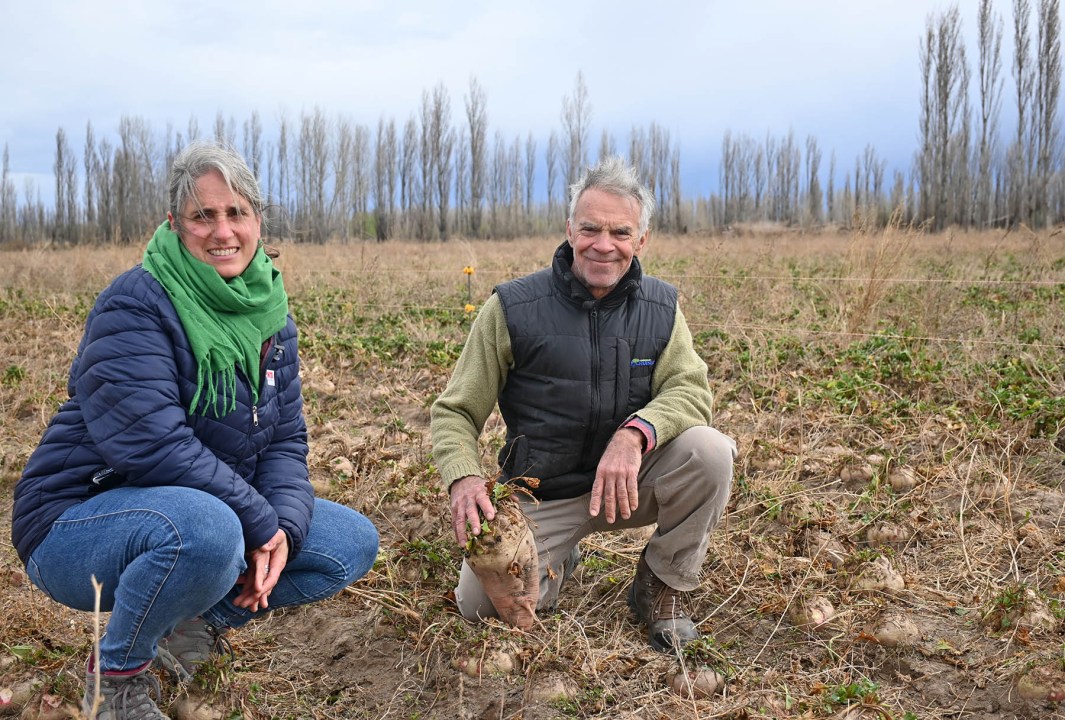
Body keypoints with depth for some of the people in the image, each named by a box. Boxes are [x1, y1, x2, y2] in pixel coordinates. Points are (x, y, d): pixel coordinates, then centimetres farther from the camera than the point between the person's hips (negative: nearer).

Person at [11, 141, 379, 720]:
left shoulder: (271, 317, 2)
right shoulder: (134, 305, -20)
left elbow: (285, 439, 0)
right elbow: (151, 444, -30)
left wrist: (284, 525, -18)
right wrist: (259, 521, -25)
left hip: (217, 514, 7)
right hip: (77, 523, -7)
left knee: (355, 543, 0)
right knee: (205, 528, -39)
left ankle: (195, 626, 9)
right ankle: (117, 671, -8)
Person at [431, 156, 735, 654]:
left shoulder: (660, 308, -1)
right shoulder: (513, 309, -10)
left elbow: (690, 390, -14)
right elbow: (454, 412, -7)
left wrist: (634, 433, -36)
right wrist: (464, 478, -29)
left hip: (628, 483, 2)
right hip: (542, 498, -1)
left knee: (709, 450, -26)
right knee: (481, 603, -20)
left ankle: (663, 584, -1)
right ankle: (556, 560, 17)